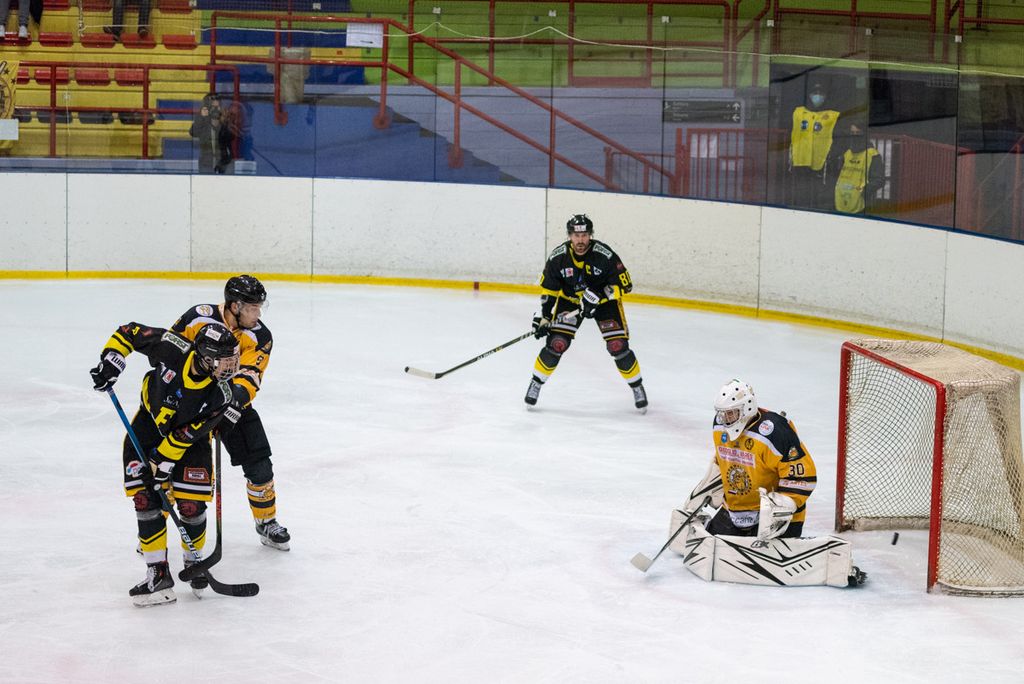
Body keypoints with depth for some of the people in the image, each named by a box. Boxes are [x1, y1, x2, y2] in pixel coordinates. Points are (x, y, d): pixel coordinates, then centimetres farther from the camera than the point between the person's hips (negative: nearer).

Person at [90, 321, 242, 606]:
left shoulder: (220, 395, -27)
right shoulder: (173, 350, -29)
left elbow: (188, 434, -22)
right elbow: (130, 332, -15)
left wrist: (164, 460, -23)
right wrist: (109, 362, -21)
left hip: (189, 435, -1)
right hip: (149, 422, 1)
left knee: (190, 504, -8)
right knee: (145, 497, -10)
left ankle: (194, 561, 21)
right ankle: (158, 574, -7)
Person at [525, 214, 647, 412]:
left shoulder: (605, 255, -27)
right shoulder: (558, 257, -19)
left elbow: (624, 285, -21)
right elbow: (548, 289, -6)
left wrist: (597, 296, -30)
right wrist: (543, 317, -10)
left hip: (604, 301, -1)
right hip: (569, 300, 1)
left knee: (618, 345, -10)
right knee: (557, 343, -12)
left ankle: (637, 386, 9)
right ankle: (536, 383, 5)